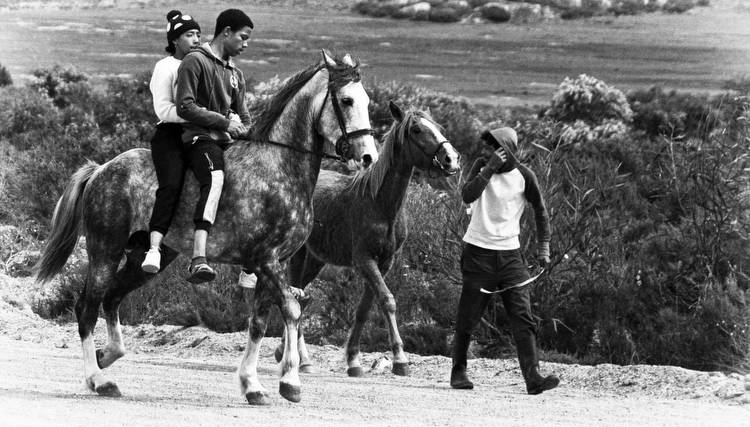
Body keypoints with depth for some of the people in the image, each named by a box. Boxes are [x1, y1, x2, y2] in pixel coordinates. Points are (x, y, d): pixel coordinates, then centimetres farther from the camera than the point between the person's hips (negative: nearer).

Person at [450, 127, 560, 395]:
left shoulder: (523, 176, -2)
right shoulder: (482, 166, -1)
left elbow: (540, 210, 10)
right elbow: (467, 196, -18)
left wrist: (543, 248, 5)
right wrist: (489, 169, -24)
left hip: (509, 253, 0)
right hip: (478, 251, 0)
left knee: (522, 317, -10)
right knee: (468, 317, 5)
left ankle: (533, 377, -16)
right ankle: (458, 371, 23)